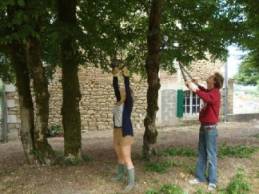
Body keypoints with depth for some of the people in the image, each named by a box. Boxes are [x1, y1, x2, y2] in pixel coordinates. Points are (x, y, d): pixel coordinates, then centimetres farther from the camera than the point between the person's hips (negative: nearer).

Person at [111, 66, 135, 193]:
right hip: (116, 131, 8)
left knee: (126, 158, -6)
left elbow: (127, 89, -23)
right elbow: (115, 87, 3)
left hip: (126, 132, -8)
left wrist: (126, 76, -28)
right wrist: (115, 76, -4)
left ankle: (131, 182, 1)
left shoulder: (128, 102, -9)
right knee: (119, 156, 21)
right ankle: (120, 175, 39)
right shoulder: (119, 101, 9)